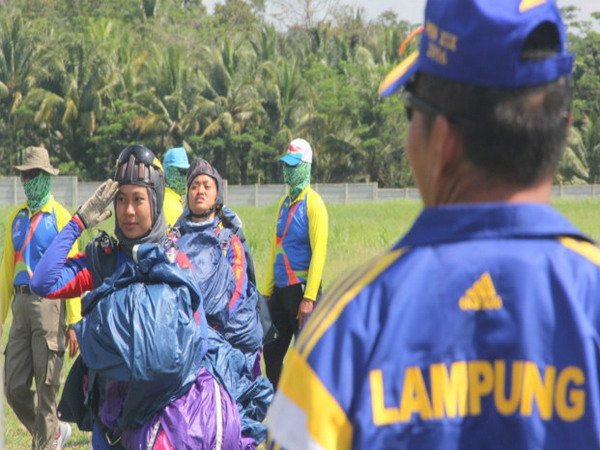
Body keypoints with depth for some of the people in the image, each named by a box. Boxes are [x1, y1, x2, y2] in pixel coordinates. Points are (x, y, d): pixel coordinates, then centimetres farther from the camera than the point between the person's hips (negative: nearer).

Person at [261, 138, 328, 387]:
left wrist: (309, 299, -21)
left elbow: (319, 253, -15)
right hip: (280, 289, 8)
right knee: (272, 353, 12)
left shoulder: (313, 203, -10)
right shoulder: (284, 203, 14)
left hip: (302, 288, -8)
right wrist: (266, 291, 15)